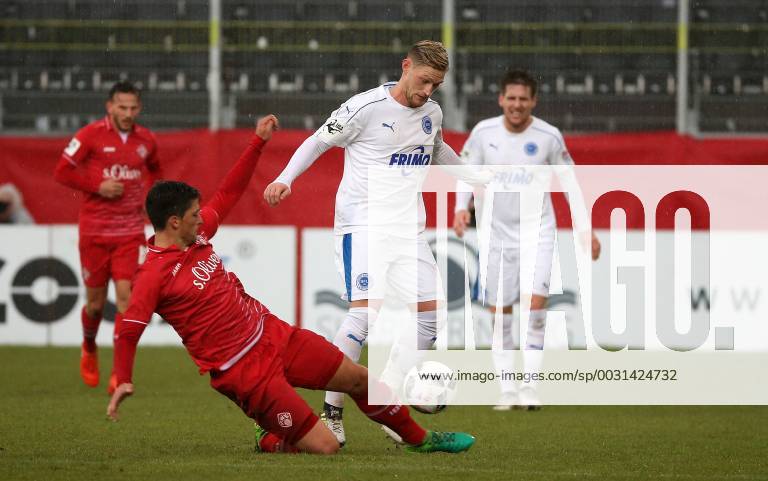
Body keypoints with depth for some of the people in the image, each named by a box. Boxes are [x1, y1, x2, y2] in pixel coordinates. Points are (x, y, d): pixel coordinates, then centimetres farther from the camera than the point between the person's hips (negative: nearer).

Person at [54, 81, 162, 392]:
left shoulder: (145, 140, 5)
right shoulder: (91, 135, -6)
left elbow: (154, 171, 26)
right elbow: (62, 172, -6)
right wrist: (98, 186, -16)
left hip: (130, 232, 2)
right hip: (94, 231, -2)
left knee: (125, 296, -12)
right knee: (95, 302, 7)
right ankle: (89, 349, 39)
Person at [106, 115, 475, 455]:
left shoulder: (196, 234, 4)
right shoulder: (154, 275, -19)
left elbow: (228, 193, 17)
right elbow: (127, 333, -20)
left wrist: (258, 142, 14)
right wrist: (123, 380, -35)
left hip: (272, 333, 8)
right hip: (243, 369, -8)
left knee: (359, 378, 16)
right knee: (325, 447, -12)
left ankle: (420, 439, 37)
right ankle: (272, 442, 20)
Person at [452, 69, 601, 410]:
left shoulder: (549, 136, -7)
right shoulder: (483, 132, -6)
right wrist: (462, 207, -15)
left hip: (538, 232, -2)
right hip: (497, 233, 2)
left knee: (536, 301, -18)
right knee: (499, 311, 3)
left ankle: (530, 386, -13)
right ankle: (507, 391, 11)